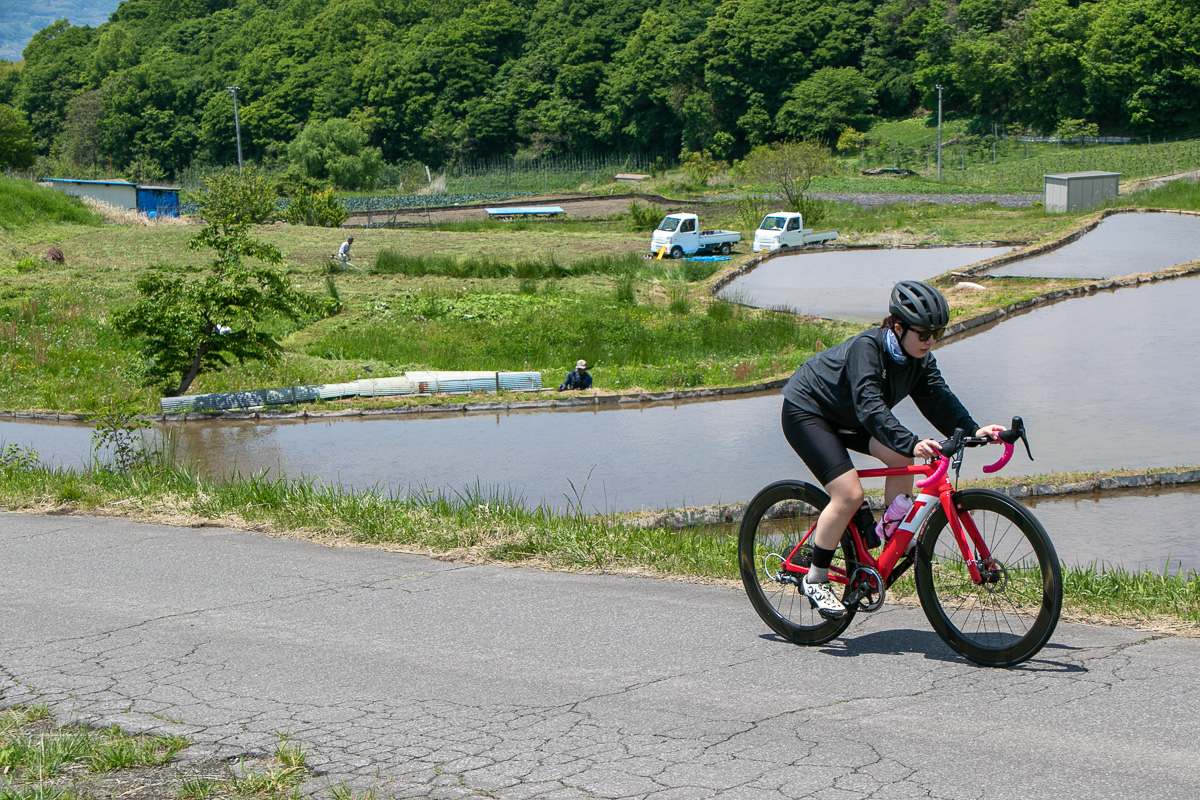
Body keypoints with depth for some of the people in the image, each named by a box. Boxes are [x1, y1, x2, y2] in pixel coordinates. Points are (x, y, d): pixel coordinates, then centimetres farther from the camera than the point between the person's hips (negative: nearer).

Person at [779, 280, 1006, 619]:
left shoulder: (918, 357, -9)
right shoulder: (866, 348, -33)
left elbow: (937, 397, -18)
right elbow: (871, 408, -44)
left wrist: (972, 430, -35)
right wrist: (911, 443, -56)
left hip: (844, 417, 8)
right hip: (805, 411, -8)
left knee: (901, 460, -11)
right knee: (849, 494, -20)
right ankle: (816, 579, -5)